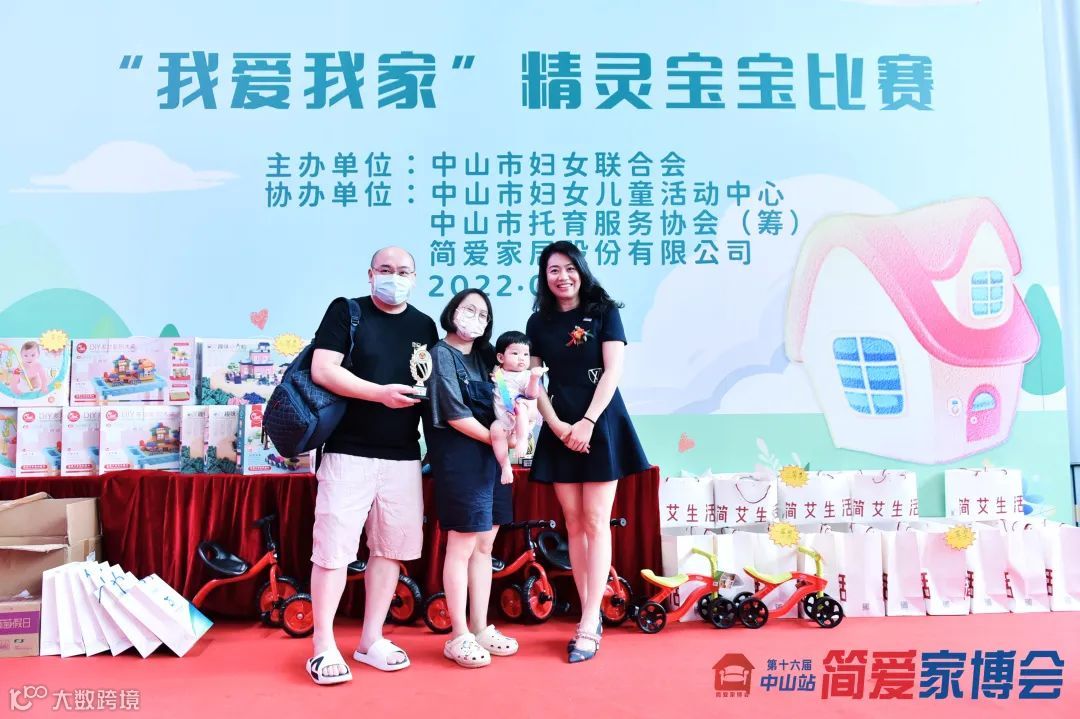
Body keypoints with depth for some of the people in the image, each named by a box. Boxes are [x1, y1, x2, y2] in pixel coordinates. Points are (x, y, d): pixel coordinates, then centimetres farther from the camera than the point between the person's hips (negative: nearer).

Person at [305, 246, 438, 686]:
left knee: (390, 549, 8)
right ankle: (324, 647, 11)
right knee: (333, 549, -2)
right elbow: (322, 371, -11)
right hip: (349, 452, -4)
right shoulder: (346, 311, 0)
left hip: (403, 457, 5)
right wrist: (381, 393, -19)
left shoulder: (425, 326, 13)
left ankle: (371, 641, 22)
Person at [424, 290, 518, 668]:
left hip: (490, 455, 7)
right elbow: (455, 415, -14)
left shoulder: (484, 356, 16)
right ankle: (459, 636, 9)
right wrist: (496, 438, -6)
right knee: (462, 545, -3)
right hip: (459, 456, -7)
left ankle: (480, 628, 20)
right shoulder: (441, 355, -6)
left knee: (484, 543, 10)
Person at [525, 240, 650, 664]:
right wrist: (557, 426, -7)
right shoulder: (538, 323, 10)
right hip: (560, 428, 3)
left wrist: (587, 422, -15)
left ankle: (588, 626, -1)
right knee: (573, 523, 4)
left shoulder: (604, 312, 2)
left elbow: (613, 371, -6)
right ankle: (591, 617, 13)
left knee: (595, 522, -4)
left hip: (600, 423, -3)